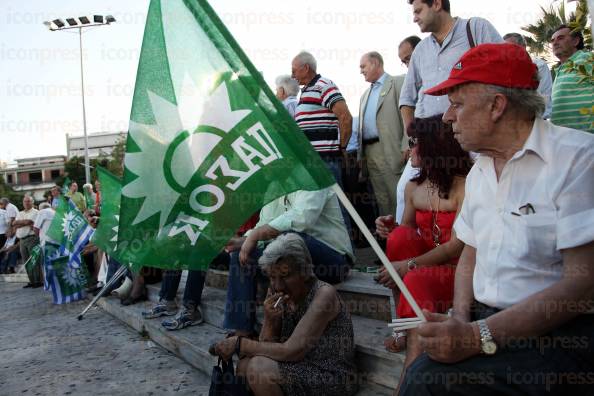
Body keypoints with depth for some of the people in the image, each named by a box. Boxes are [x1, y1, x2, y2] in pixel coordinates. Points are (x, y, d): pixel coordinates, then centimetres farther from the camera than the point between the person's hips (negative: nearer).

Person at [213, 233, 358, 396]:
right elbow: (266, 346, 0)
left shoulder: (324, 294, -21)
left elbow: (292, 351, -25)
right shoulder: (275, 291, -1)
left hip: (334, 377, -6)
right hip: (301, 367, 7)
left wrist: (240, 343, -20)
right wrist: (270, 320, -20)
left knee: (259, 367, -21)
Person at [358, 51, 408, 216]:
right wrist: (360, 155, 13)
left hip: (391, 151, -7)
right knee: (382, 201, 8)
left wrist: (405, 148, -17)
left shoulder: (399, 82, 2)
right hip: (369, 153, 7)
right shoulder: (365, 94, 25)